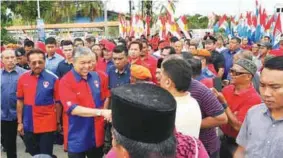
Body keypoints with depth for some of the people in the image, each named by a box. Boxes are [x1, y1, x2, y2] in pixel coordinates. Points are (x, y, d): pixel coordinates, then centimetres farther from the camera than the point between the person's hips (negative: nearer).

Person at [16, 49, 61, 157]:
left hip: (47, 125, -3)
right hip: (29, 125, 4)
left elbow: (58, 102, -4)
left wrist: (58, 122, 0)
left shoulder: (53, 79, -11)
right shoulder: (23, 78, -2)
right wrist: (20, 122, 7)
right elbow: (20, 101, 6)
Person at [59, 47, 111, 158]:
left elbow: (104, 98, 13)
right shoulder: (65, 82, -16)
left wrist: (106, 114, -1)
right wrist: (100, 112, -30)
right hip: (78, 139, -5)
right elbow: (73, 109, -24)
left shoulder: (96, 77, 2)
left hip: (98, 135, 5)